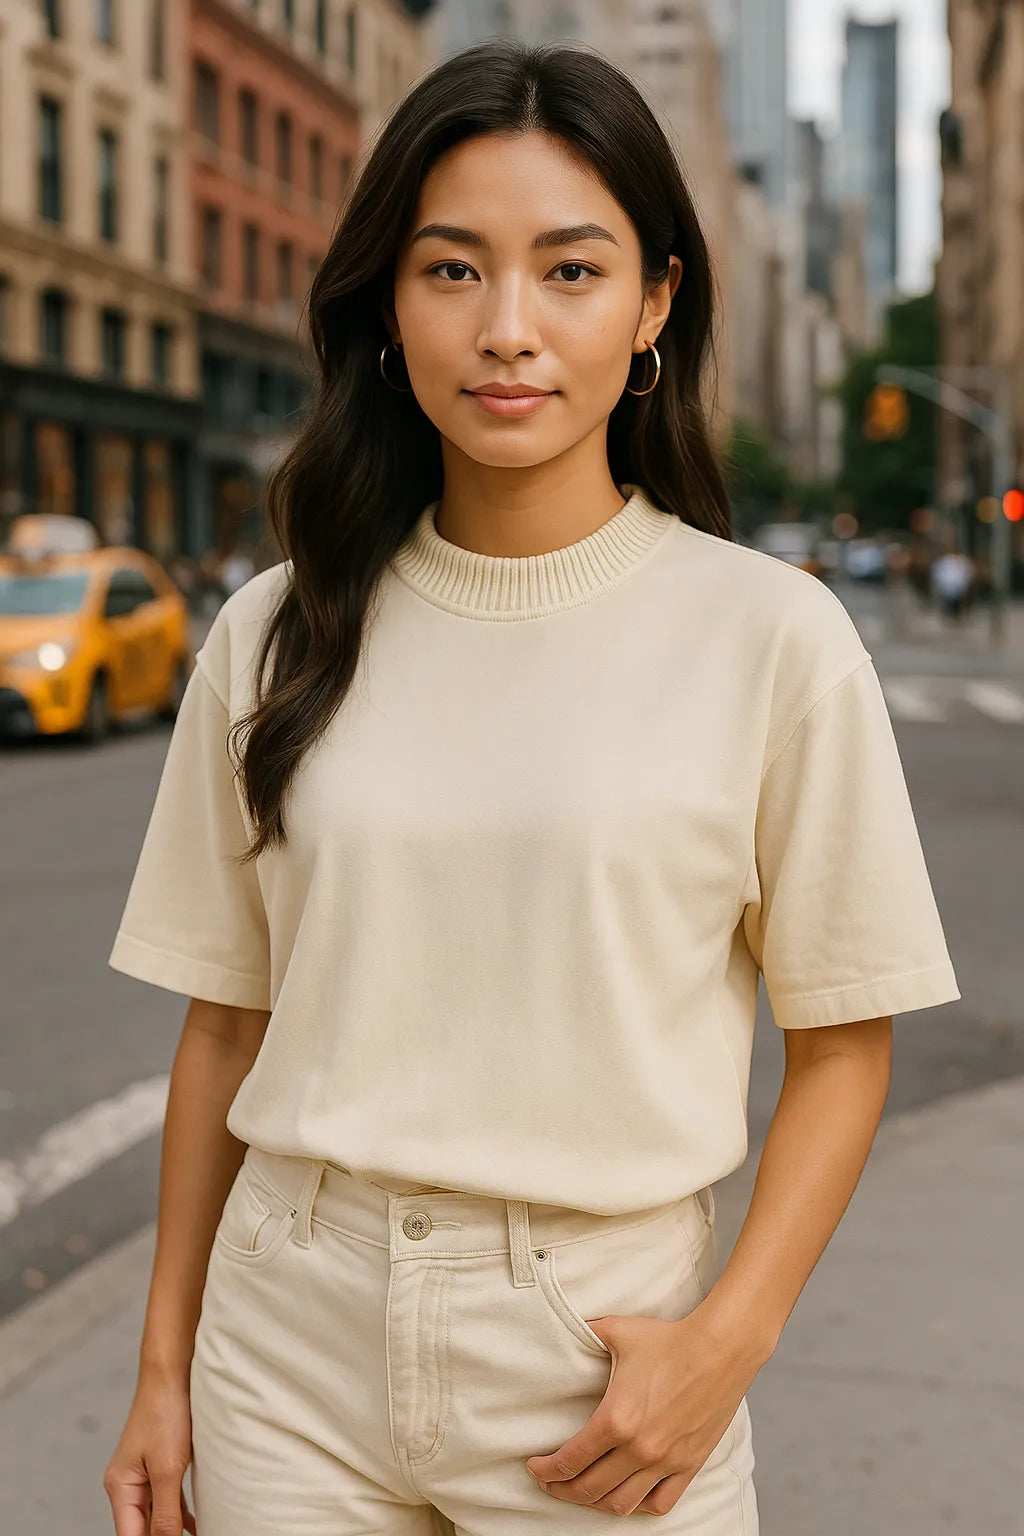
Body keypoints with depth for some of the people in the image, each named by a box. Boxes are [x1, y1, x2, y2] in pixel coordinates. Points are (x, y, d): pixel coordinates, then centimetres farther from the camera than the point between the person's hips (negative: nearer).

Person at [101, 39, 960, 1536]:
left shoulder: (773, 637, -8)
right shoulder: (272, 638, 0)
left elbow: (844, 1038, -2)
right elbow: (227, 1021, 6)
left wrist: (729, 1336, -13)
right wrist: (164, 1369, 8)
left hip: (606, 1352, -2)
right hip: (294, 1350, 2)